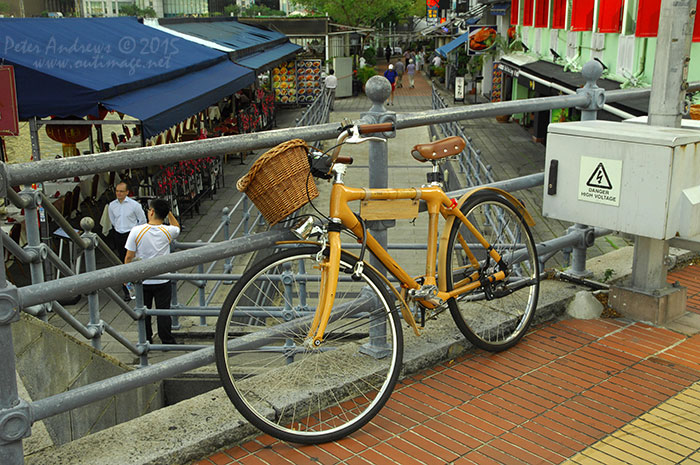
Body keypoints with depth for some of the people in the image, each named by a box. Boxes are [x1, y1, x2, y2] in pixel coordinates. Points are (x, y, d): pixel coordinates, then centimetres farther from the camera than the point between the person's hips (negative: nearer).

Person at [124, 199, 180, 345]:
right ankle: (167, 341, 14)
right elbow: (177, 227, 18)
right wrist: (168, 212, 13)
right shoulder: (168, 231, -9)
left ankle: (146, 341, 21)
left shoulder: (137, 231, -14)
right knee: (163, 311, 9)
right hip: (162, 280, 1)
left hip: (142, 280, 0)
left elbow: (129, 257, -9)